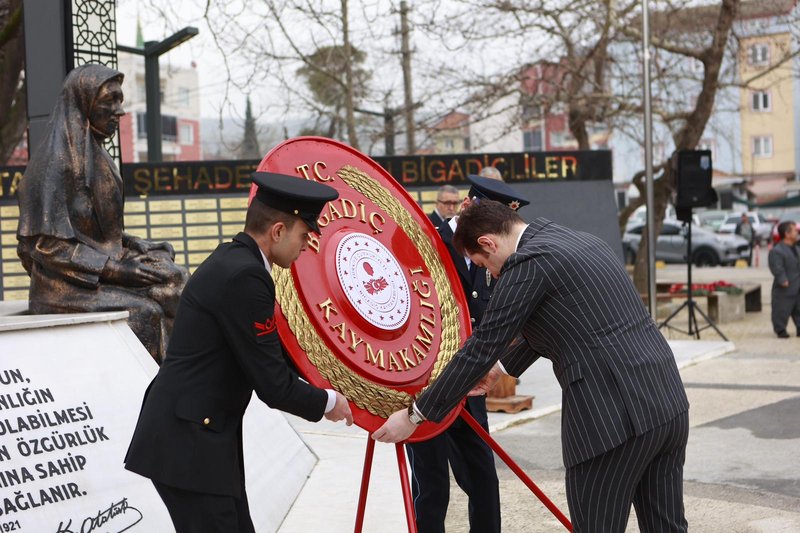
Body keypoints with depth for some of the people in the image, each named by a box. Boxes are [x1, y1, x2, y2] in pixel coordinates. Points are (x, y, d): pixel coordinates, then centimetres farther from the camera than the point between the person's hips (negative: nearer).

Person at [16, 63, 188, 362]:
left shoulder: (97, 157, 15)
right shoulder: (54, 163, -13)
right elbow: (46, 244, -17)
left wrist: (144, 248, 3)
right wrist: (113, 269, -19)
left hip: (103, 264, 8)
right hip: (69, 287, -8)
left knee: (177, 282, -10)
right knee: (144, 312, -26)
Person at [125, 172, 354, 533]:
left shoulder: (233, 260, 10)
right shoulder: (244, 276, -20)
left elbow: (269, 355, 19)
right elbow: (272, 385, -18)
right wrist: (327, 402, -2)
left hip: (195, 435, 10)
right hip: (188, 443, -10)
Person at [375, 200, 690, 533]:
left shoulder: (527, 264, -8)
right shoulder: (584, 242, 19)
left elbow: (480, 349, -7)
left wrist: (414, 416, 1)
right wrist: (503, 366, 43)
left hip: (612, 416, -9)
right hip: (669, 402, 9)